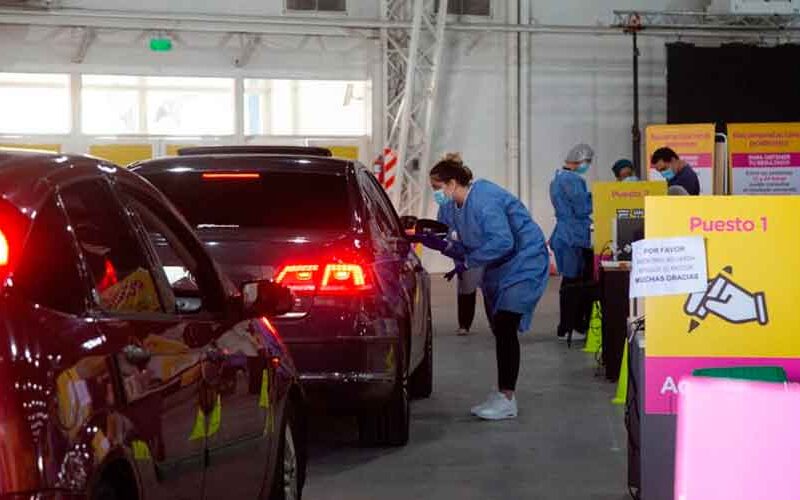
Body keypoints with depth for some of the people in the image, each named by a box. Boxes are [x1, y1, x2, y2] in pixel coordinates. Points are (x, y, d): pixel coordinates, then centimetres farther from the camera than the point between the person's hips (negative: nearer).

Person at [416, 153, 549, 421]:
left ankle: (507, 399, -10)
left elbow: (502, 242, -32)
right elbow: (469, 247, 6)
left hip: (522, 263, -10)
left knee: (505, 328, -15)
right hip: (497, 269, 10)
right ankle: (502, 395, 19)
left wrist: (468, 261, -27)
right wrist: (440, 244, -10)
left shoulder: (484, 200, -25)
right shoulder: (454, 207, 6)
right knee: (499, 330, 11)